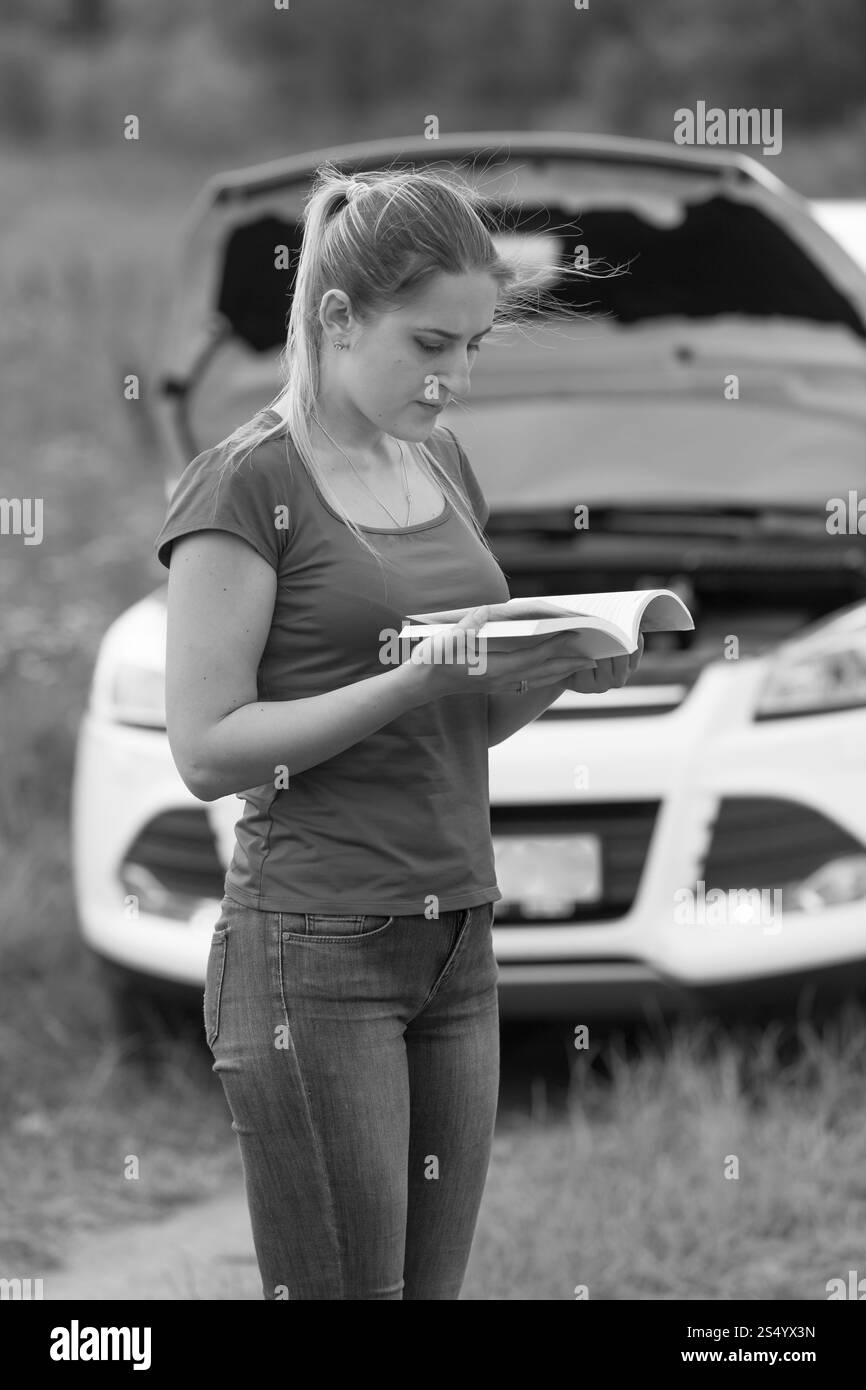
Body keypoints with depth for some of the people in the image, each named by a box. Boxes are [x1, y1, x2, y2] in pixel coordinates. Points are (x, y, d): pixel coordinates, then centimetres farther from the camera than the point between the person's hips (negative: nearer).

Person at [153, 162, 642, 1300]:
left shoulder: (442, 463, 13)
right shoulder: (246, 482, -9)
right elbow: (207, 748, -14)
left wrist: (558, 672, -2)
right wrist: (418, 678, -22)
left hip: (456, 946, 7)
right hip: (314, 950, -7)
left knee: (434, 1284, 7)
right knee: (341, 1288, -4)